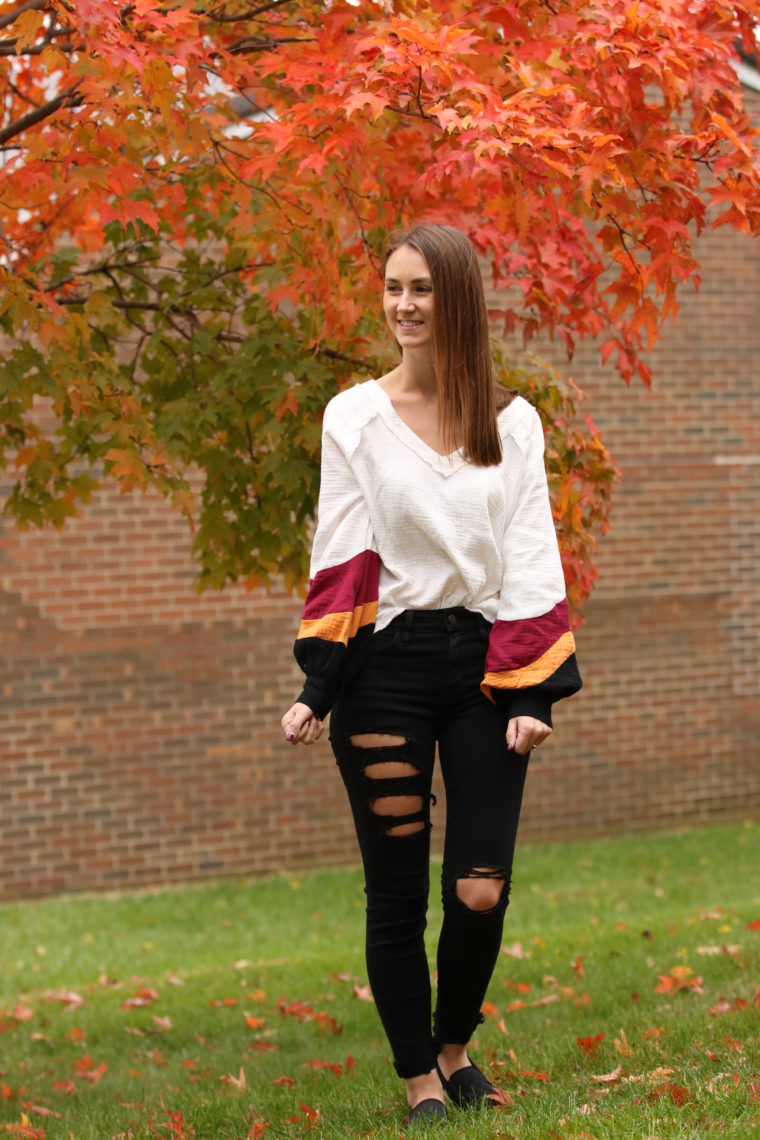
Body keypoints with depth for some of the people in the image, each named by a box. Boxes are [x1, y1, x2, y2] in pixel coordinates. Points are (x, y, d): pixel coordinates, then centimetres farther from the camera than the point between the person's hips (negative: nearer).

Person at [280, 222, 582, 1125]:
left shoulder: (512, 422, 6)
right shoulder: (355, 416, 3)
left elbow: (531, 560, 3)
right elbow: (340, 561, 0)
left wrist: (533, 693, -5)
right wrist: (318, 691, -7)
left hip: (483, 665, 1)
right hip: (386, 670, -1)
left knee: (480, 892, -4)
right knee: (397, 895, 3)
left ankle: (455, 1046, 24)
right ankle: (419, 1077, 20)